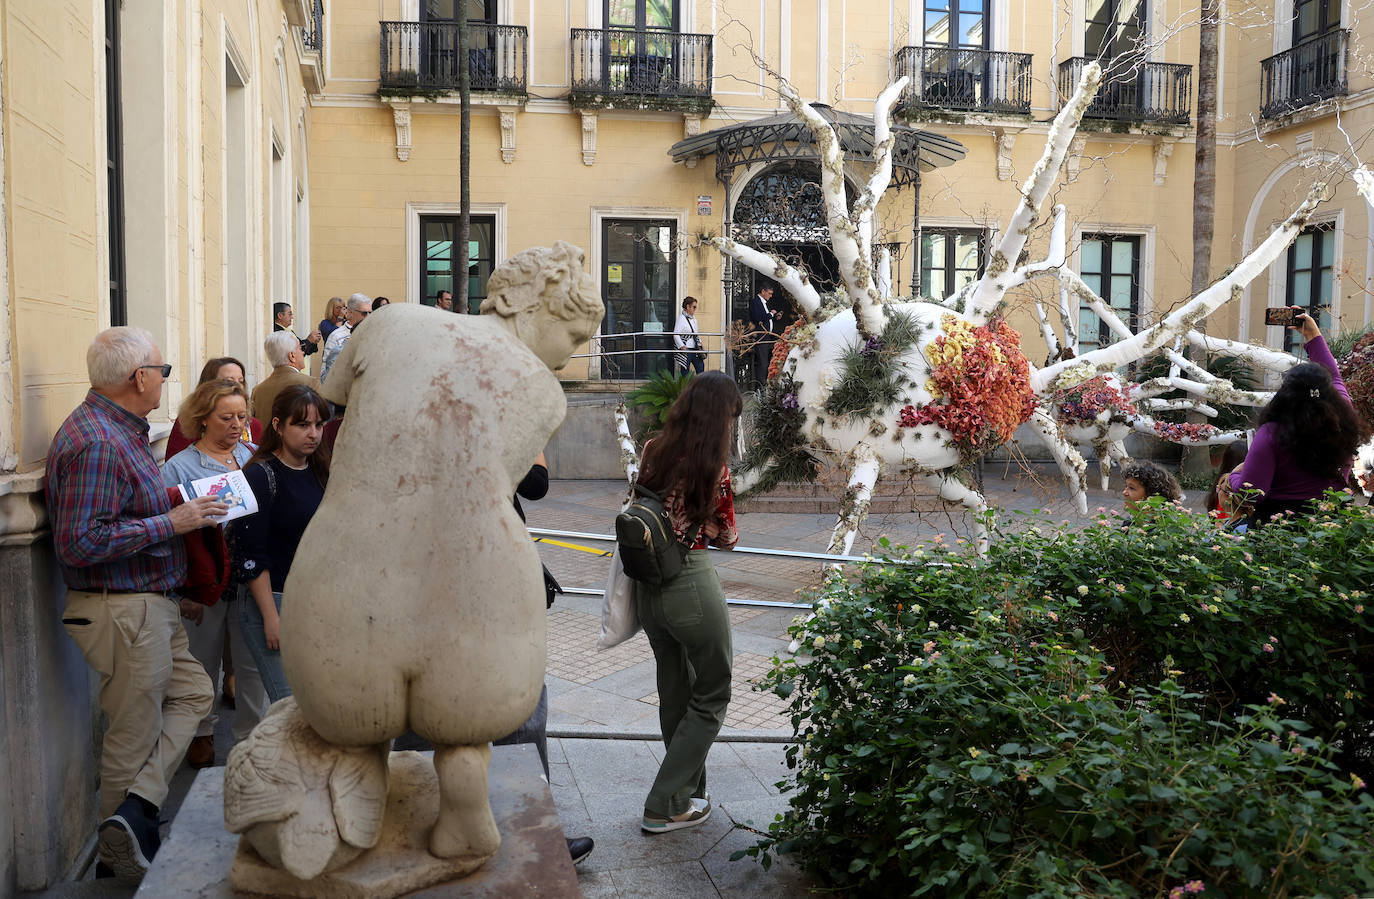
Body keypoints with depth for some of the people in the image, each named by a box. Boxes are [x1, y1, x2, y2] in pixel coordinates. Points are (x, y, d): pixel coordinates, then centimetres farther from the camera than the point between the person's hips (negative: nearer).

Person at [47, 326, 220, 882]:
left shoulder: (121, 429, 10)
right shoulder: (95, 441, -22)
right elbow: (79, 544, -28)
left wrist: (174, 504, 6)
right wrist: (170, 522, -23)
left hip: (149, 603, 10)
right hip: (123, 611, -10)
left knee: (192, 693, 13)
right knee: (135, 733, 3)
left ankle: (135, 807, 8)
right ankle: (120, 856, 17)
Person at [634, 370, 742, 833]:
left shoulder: (653, 452, 1)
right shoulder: (712, 467, -15)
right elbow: (727, 537, -2)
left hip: (647, 586, 7)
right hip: (690, 585, -6)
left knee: (675, 690, 21)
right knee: (711, 695, 11)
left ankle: (686, 791, 36)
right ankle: (666, 805, 11)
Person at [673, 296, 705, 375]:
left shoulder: (693, 318, 14)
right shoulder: (681, 318, -11)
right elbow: (676, 334, -18)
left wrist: (699, 344, 13)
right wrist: (682, 346, -24)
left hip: (695, 350, 8)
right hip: (685, 351, -8)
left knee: (701, 369, 2)